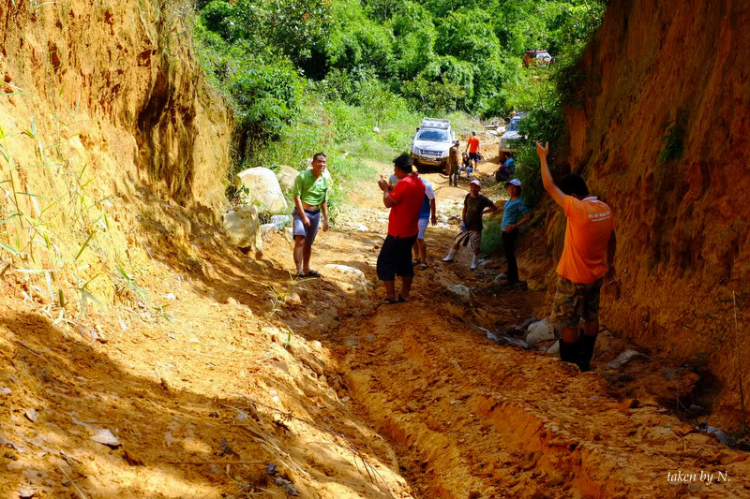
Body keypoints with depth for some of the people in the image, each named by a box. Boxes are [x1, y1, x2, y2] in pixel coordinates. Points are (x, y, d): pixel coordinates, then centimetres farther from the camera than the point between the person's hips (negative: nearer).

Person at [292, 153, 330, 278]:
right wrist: (303, 216, -17)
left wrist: (326, 219, 12)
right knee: (300, 240, -20)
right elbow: (297, 197, -14)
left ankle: (306, 269, 26)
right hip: (301, 212, -5)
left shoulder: (325, 180, 6)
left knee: (308, 243, 15)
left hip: (315, 214, 5)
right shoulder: (303, 176, -12)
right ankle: (299, 270, -24)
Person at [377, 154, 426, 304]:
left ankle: (391, 296, 1)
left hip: (398, 232, -9)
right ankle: (404, 294, 20)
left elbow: (388, 203, -19)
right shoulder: (419, 182, 7)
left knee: (385, 262, 1)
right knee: (405, 262, 17)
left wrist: (385, 188, -4)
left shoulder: (404, 183, -22)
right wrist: (391, 189, 10)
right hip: (411, 231, 9)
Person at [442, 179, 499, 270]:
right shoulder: (468, 196, -3)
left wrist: (483, 212, -11)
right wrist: (463, 221, 1)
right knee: (458, 241, 13)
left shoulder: (483, 199, -16)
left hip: (476, 227, -4)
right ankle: (450, 257, 32)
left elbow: (495, 208, -7)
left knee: (476, 246, 4)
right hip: (466, 225, 4)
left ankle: (475, 263, 24)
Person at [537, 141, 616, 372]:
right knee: (591, 318, 19)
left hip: (573, 277, -8)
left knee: (568, 323, 4)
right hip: (596, 275, 8)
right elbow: (612, 240, 10)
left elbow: (550, 186, -17)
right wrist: (610, 263, 25)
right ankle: (585, 359, 30)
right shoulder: (606, 210, -3)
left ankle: (568, 364, 13)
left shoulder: (578, 209, -25)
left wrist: (543, 157, -6)